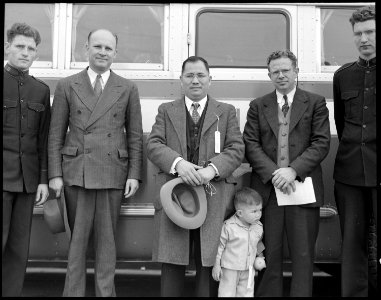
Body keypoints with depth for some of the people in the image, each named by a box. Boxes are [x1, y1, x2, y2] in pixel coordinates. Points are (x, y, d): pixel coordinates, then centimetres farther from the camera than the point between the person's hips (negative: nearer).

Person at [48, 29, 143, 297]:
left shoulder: (128, 89, 7)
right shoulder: (67, 86, 7)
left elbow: (135, 136, 6)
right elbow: (56, 134, 6)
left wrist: (134, 174, -1)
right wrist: (55, 174, -1)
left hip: (112, 171, 0)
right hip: (75, 171, 0)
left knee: (107, 239, 6)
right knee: (77, 238, 7)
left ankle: (105, 292, 18)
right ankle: (73, 292, 20)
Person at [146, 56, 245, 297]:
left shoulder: (227, 111, 14)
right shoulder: (166, 110, 15)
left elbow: (237, 148, 2)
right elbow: (153, 145, 2)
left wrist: (212, 168, -16)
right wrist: (178, 162, -17)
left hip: (214, 198, 0)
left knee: (210, 264, 4)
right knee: (172, 263, 4)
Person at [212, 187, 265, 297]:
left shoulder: (258, 227, -2)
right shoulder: (229, 226, -18)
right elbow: (220, 245, -10)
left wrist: (260, 256, 10)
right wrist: (216, 265, -7)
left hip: (249, 269, 5)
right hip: (230, 268, -4)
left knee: (247, 293, 11)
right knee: (227, 293, 5)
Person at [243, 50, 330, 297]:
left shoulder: (316, 103, 8)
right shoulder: (258, 106, 12)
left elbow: (321, 143, -1)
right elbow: (251, 145, 2)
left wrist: (293, 170, -14)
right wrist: (273, 173, -12)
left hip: (303, 186, -1)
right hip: (267, 189, 1)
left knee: (303, 255, 3)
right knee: (269, 254, 5)